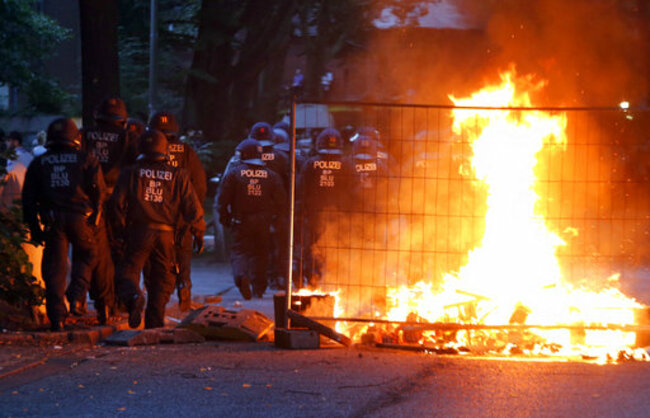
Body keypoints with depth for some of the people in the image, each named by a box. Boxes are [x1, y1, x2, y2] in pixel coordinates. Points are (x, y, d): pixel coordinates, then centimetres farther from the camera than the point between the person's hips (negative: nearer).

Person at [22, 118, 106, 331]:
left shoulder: (38, 163, 13)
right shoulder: (86, 159, 5)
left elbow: (29, 198, 11)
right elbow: (99, 191, -2)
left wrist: (34, 228, 13)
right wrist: (95, 216, 8)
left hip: (53, 221, 2)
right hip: (80, 218, -1)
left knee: (54, 268, 4)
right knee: (85, 257, 20)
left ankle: (57, 316, -1)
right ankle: (76, 296, -1)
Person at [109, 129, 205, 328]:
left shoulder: (130, 173, 3)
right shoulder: (178, 176, 4)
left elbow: (117, 203, 0)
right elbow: (192, 208, 3)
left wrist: (121, 229, 12)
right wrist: (199, 234, 14)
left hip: (139, 232, -1)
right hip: (166, 235, 1)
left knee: (128, 271, 3)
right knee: (161, 280, 12)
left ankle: (133, 296, -29)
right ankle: (154, 324, 8)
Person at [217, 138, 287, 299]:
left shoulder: (234, 173, -4)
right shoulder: (271, 175, 4)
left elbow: (222, 200, -5)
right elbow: (281, 202, 2)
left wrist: (225, 219, 8)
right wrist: (273, 218, 15)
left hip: (241, 223, -3)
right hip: (263, 223, 3)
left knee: (239, 251, 0)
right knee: (260, 254, 14)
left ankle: (241, 275, -29)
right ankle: (258, 289, 17)